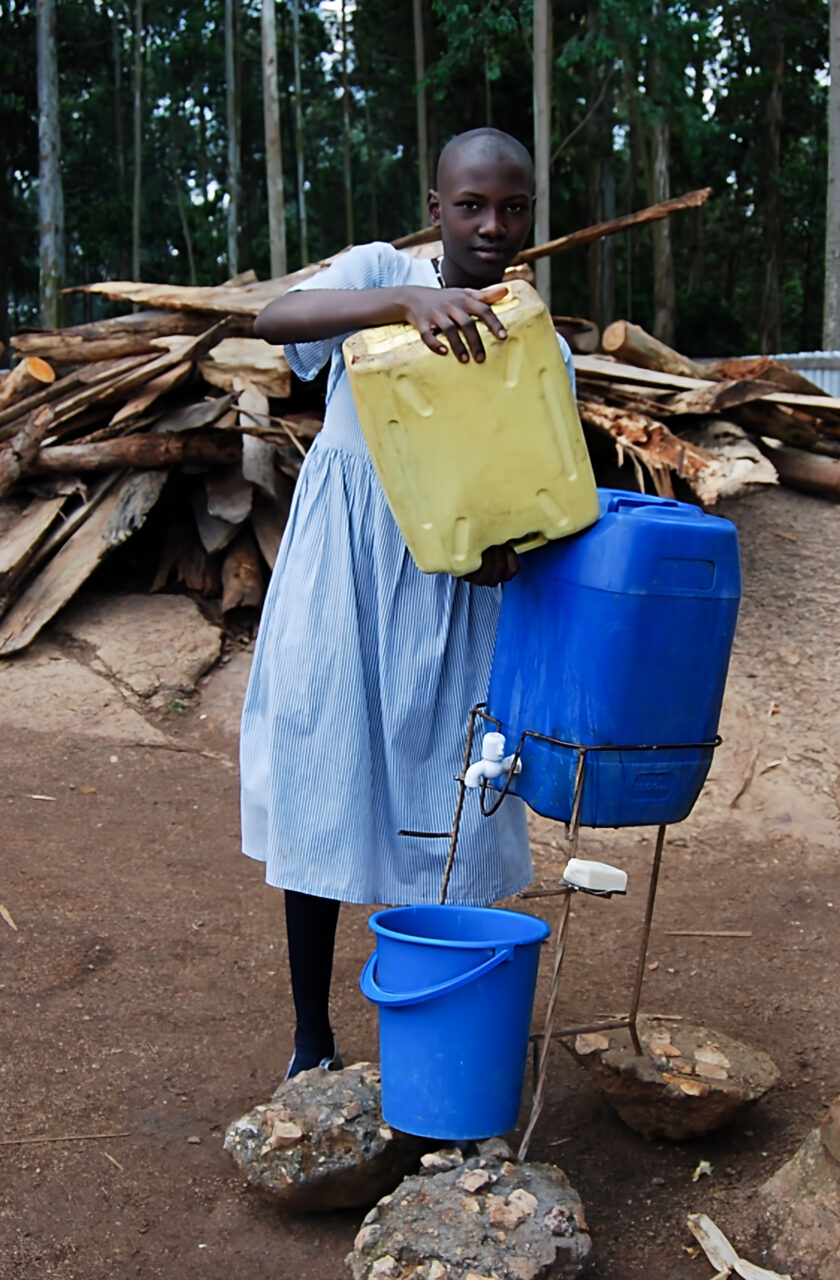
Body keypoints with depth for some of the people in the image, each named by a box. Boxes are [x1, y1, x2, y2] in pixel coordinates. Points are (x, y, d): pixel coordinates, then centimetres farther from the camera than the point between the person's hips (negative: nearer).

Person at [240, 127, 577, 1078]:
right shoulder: (382, 273, -1)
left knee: (445, 815, 3)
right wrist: (409, 300, -38)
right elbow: (273, 319, -22)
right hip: (339, 580, -1)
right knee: (322, 799, 4)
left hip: (450, 597, 2)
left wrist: (505, 543, -21)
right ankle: (312, 1044, 21)